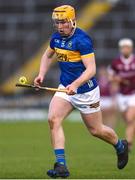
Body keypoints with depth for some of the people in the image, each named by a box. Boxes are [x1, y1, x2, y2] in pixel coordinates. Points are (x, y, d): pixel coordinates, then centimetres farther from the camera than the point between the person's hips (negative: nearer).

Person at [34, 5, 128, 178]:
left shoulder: (82, 40, -21)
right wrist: (42, 74, 9)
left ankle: (120, 146, 41)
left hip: (86, 90, -6)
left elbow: (91, 69, -26)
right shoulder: (56, 38, 1)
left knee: (96, 130, 9)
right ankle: (61, 165, -19)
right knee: (53, 119, -18)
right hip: (65, 88, 6)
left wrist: (75, 84, -39)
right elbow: (48, 55, 23)